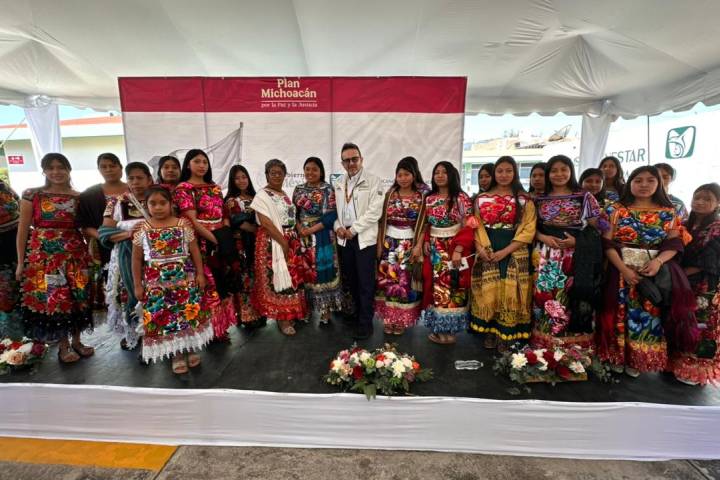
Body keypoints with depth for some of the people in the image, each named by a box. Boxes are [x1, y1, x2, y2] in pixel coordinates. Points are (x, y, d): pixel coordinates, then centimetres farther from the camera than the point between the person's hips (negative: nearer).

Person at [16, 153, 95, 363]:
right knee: (51, 299, 3)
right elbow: (23, 229, -1)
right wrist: (21, 262, -3)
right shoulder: (32, 195, -1)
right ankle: (63, 346, 18)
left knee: (77, 298, 7)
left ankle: (76, 340, 24)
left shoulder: (79, 197, 4)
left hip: (75, 254, 2)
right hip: (43, 255, -1)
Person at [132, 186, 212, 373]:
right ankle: (177, 354, 21)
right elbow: (137, 259, 5)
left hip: (184, 278, 0)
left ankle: (191, 348, 24)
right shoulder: (142, 229, 0)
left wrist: (200, 274, 0)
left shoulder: (183, 224, -1)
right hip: (156, 281, 1)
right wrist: (137, 284, 3)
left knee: (189, 313, 4)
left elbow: (195, 251, 3)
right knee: (162, 317, 5)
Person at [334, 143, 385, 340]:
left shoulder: (373, 181, -4)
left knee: (366, 282, -1)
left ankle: (365, 322, 10)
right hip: (344, 238, 5)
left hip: (364, 238, -5)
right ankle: (356, 312, 31)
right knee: (350, 279, 13)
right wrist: (338, 227, -4)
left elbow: (374, 212, -12)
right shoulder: (339, 183, 14)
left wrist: (353, 229, -12)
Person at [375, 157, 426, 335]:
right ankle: (388, 318, 20)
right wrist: (379, 244, 1)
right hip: (389, 244, 2)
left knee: (405, 283, 5)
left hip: (409, 245, -2)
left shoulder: (421, 197, -2)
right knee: (387, 281, 5)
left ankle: (402, 320, 21)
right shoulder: (390, 195, 5)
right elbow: (382, 221, 5)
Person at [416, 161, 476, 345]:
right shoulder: (429, 199, 9)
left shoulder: (461, 198, -6)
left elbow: (468, 227, -10)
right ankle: (437, 328, 21)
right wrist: (422, 243, 0)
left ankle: (450, 329, 15)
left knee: (452, 288, 1)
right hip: (434, 250, 4)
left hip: (455, 248, -4)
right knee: (434, 287, 8)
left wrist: (458, 250, -17)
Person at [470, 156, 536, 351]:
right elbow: (476, 226, 4)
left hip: (514, 253, -1)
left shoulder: (524, 199, 1)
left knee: (509, 292, 1)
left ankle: (506, 334, 16)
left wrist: (505, 251, -14)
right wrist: (480, 248, -12)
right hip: (486, 252, 1)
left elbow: (528, 230, -5)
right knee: (488, 291, 4)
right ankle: (489, 331, 19)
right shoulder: (481, 198, 7)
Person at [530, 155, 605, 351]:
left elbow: (596, 228, 3)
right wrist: (544, 237, -9)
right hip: (547, 257, 2)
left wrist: (576, 240, -12)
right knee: (545, 295, 0)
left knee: (571, 298, -4)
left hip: (576, 257, -1)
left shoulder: (584, 197, 6)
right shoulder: (540, 199, 11)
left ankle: (573, 344, 11)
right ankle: (544, 343, 12)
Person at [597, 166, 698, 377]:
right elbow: (608, 243, -5)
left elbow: (674, 245, 2)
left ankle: (637, 359, 18)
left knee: (651, 314, 0)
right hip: (622, 270, -1)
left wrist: (658, 261, -18)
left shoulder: (669, 212, 8)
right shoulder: (616, 209, 2)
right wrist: (623, 269, -15)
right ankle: (619, 356, 17)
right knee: (623, 313, 0)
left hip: (657, 271, 2)